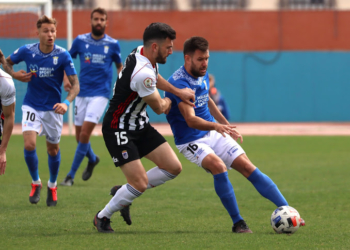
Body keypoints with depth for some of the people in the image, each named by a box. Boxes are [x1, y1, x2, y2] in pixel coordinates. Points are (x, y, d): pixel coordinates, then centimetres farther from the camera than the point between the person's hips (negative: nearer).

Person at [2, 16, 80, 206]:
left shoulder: (63, 55, -16)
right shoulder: (27, 51, -11)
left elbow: (75, 84, -17)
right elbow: (7, 62, 9)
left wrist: (66, 102, -34)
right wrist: (14, 75, -12)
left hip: (53, 108, 0)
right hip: (32, 106, 0)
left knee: (53, 149, 11)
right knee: (29, 144, -18)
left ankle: (52, 185, 36)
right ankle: (35, 183, 5)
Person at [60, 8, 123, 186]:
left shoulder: (113, 44, 0)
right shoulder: (80, 41, 2)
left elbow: (119, 66, 13)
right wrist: (66, 79, -2)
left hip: (100, 93, -3)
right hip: (82, 93, 3)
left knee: (85, 133, -15)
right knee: (79, 135, 8)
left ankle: (71, 175, -8)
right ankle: (92, 159, 40)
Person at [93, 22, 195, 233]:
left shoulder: (141, 53, -1)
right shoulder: (142, 73, -30)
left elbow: (155, 78, 24)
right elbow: (159, 108, -14)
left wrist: (178, 92, 12)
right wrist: (167, 102, 10)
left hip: (141, 125, 10)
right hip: (119, 130, -10)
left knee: (173, 168, 2)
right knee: (140, 184, -13)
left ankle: (125, 194, 17)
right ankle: (102, 217, 10)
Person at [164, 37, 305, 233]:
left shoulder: (203, 75, 4)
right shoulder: (179, 83, -23)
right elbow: (190, 119, -35)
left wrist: (227, 125, 28)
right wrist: (215, 126, -51)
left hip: (213, 134, 7)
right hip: (191, 141, -7)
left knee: (247, 167, -6)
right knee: (219, 166, -32)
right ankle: (238, 223, -22)